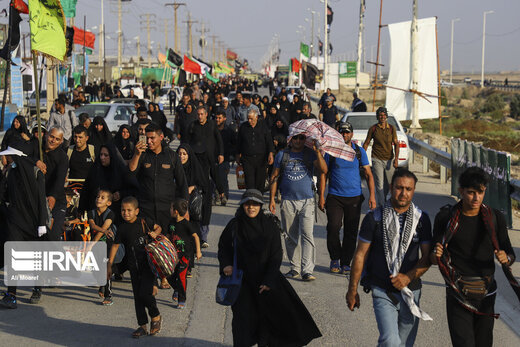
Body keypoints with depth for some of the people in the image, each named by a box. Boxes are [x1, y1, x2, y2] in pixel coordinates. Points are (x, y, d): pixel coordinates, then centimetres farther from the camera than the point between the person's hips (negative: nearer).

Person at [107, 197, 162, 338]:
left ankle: (156, 316, 12)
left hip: (148, 264, -3)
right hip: (134, 267, 4)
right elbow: (115, 246, 8)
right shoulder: (122, 228, 1)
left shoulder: (144, 222, -4)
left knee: (145, 293, -14)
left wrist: (155, 233, -9)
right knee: (137, 296, 6)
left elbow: (158, 227, 13)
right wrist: (109, 265, 6)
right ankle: (143, 326, 15)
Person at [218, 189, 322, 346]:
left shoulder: (270, 225, -6)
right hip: (242, 279, 0)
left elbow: (276, 255, -5)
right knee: (243, 316, -7)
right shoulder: (234, 226, -4)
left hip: (266, 276, 1)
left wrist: (269, 281, -11)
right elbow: (223, 247, 10)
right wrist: (226, 264, -9)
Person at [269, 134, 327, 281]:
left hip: (307, 200, -2)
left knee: (307, 235, -12)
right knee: (291, 236, 7)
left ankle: (307, 270, -14)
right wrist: (272, 199, 7)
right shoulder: (282, 155, 9)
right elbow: (274, 177, 13)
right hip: (288, 201, 2)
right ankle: (295, 268, 18)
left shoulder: (310, 154, 4)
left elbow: (323, 170, -9)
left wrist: (317, 152, -21)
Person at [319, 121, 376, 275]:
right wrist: (321, 196, 0)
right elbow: (324, 174, 7)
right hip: (335, 197, -1)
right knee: (333, 227, -15)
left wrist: (372, 195, -3)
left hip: (354, 198, 1)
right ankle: (335, 258, 6)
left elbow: (368, 174, 7)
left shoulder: (359, 151, 6)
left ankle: (345, 263, 14)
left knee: (351, 232, 2)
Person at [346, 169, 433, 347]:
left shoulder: (422, 219, 3)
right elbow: (360, 255, 0)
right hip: (382, 292, -3)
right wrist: (352, 290, 2)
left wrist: (409, 276, -14)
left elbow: (427, 257, 3)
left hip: (411, 292, 3)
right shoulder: (374, 218, -4)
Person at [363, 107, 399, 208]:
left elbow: (396, 144, 0)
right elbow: (366, 143, 6)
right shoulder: (373, 128, -2)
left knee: (389, 185, 12)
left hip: (389, 160, 3)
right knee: (380, 185, -9)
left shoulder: (391, 128, 3)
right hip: (377, 160, -3)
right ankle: (382, 206, -5)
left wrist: (396, 158, -12)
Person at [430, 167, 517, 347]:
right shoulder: (446, 217, -2)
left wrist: (506, 258, -17)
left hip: (486, 294, 2)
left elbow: (510, 254, 7)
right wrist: (436, 255, -19)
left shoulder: (495, 218, 2)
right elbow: (433, 259, 5)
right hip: (458, 295, -2)